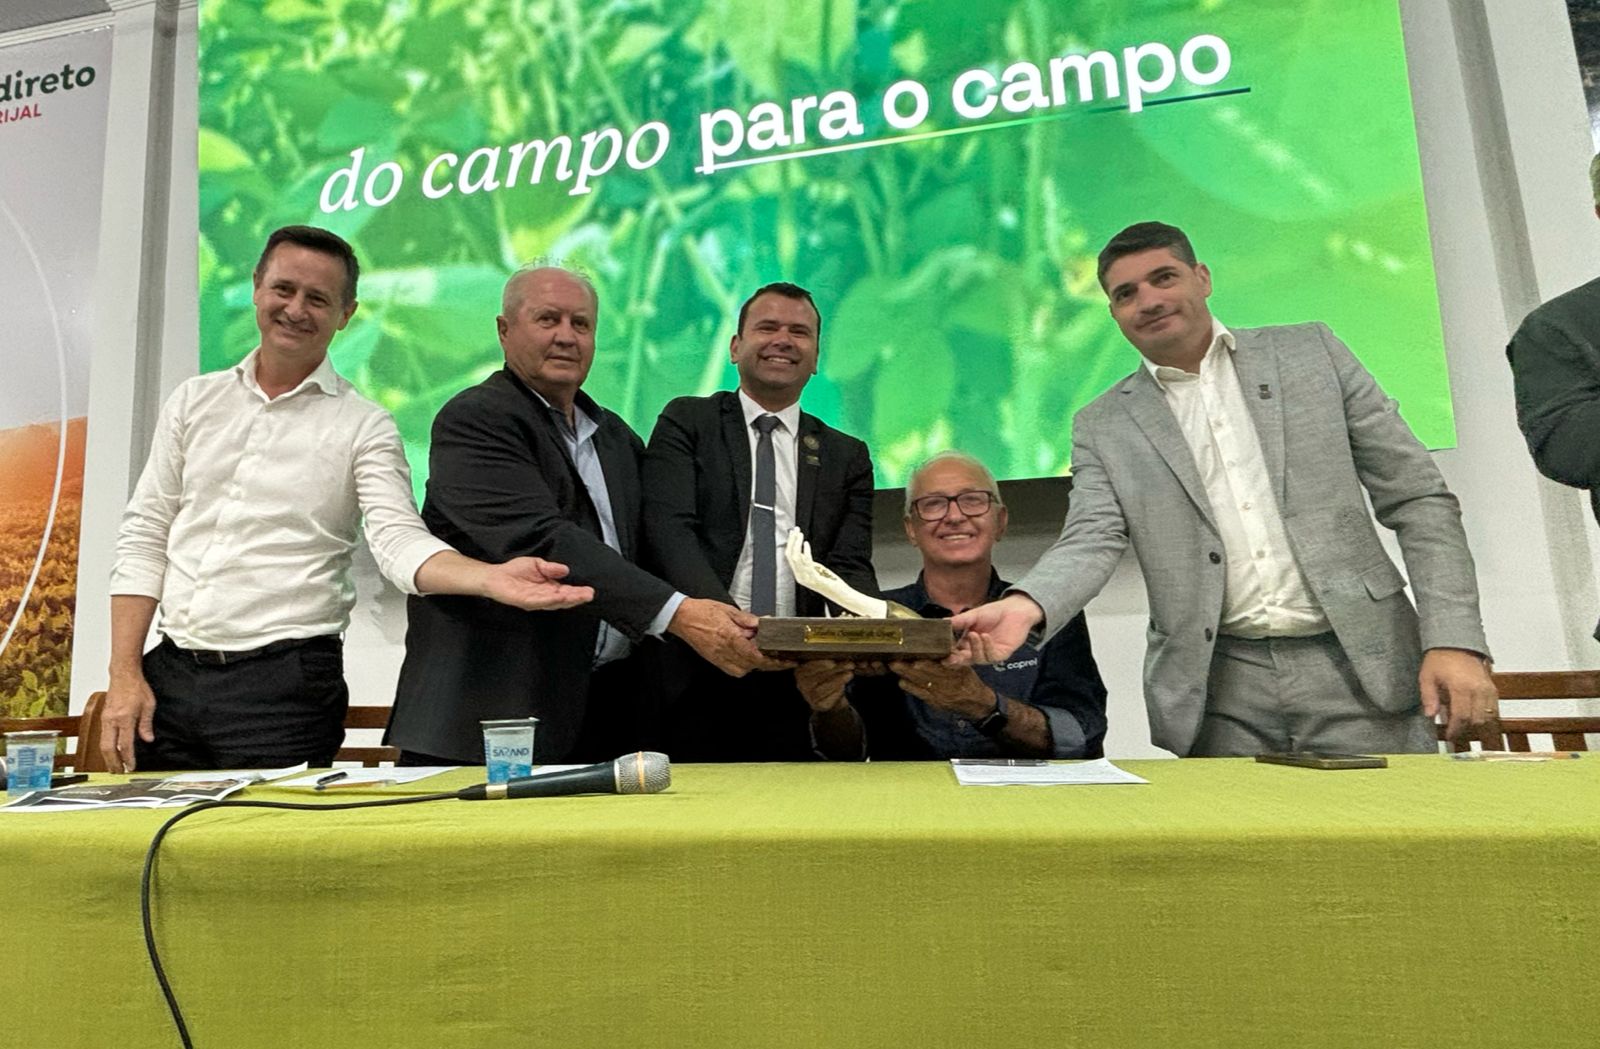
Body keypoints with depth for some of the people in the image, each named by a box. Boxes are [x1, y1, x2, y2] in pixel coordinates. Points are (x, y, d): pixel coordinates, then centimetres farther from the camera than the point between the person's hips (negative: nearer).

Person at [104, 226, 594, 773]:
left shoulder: (364, 428, -3)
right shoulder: (195, 401, 9)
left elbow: (400, 540, -15)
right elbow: (144, 538, 8)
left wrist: (492, 578, -35)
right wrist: (125, 675, 1)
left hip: (285, 687, -3)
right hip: (169, 673, 4)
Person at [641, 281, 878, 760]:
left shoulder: (847, 457, 13)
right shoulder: (686, 422, 5)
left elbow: (850, 566, 4)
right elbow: (671, 531, -9)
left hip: (797, 685, 2)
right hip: (692, 679, -2)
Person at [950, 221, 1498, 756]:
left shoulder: (1310, 353, 8)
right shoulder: (1102, 428, 7)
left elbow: (1417, 499, 6)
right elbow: (1091, 542, -6)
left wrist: (1455, 639, -4)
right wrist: (1024, 607, -28)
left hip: (1359, 665, 1)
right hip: (1221, 694, 0)